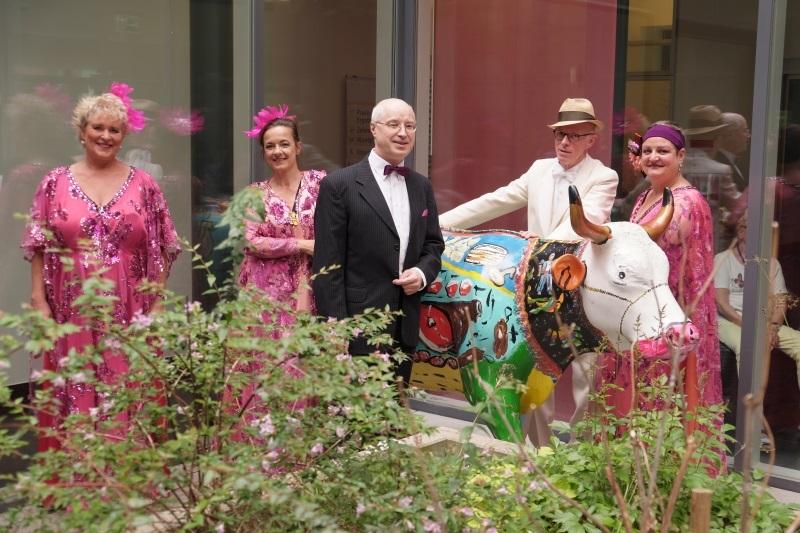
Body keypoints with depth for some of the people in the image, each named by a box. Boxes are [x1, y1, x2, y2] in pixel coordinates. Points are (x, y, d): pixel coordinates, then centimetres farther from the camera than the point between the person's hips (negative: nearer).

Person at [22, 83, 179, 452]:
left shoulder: (143, 185, 4)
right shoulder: (55, 183, 4)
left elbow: (162, 250, 5)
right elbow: (39, 248, 4)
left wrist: (157, 303, 0)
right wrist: (39, 301, -2)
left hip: (128, 314, 0)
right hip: (72, 313, 0)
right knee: (74, 398, 5)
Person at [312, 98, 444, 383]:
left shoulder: (421, 186, 12)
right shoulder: (339, 185, -6)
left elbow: (433, 244, 20)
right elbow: (328, 266, -9)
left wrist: (423, 273, -3)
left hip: (405, 327, 6)